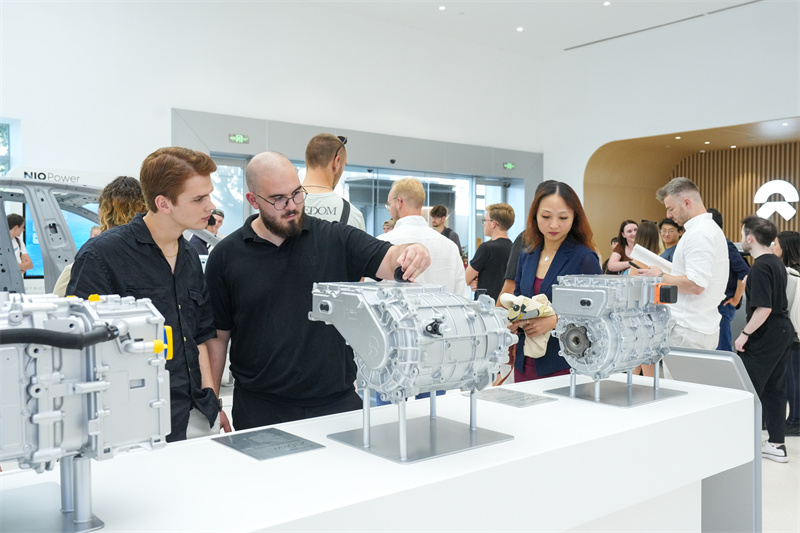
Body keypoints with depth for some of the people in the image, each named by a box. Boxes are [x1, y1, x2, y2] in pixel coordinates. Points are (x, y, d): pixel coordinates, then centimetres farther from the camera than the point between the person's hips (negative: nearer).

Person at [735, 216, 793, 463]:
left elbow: (764, 308, -24)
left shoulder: (760, 267, -19)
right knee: (774, 389, 13)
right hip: (783, 332, 10)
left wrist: (745, 334, -18)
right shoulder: (777, 263, 12)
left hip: (765, 337, -10)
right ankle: (776, 444, 19)